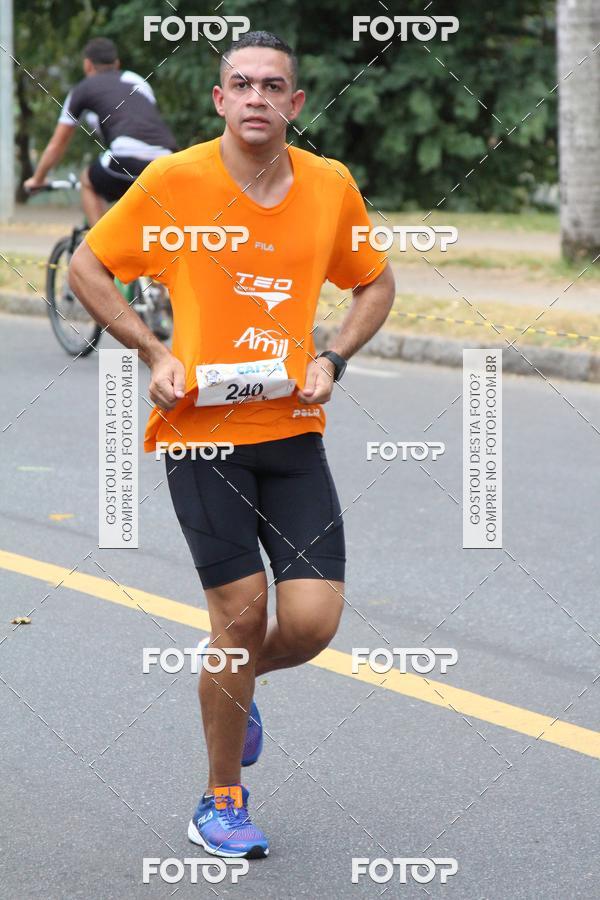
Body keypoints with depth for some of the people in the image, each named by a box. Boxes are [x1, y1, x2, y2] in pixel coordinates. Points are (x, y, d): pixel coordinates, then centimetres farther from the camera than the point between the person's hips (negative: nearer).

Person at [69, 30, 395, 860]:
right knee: (240, 613, -4)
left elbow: (376, 283, 18)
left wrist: (332, 359, 2)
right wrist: (154, 355, -5)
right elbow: (87, 266, 5)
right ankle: (223, 800, 17)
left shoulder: (331, 185, 2)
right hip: (201, 427, -3)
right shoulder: (176, 180, -6)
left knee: (313, 621, -6)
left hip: (294, 429, 3)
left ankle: (236, 685, 31)